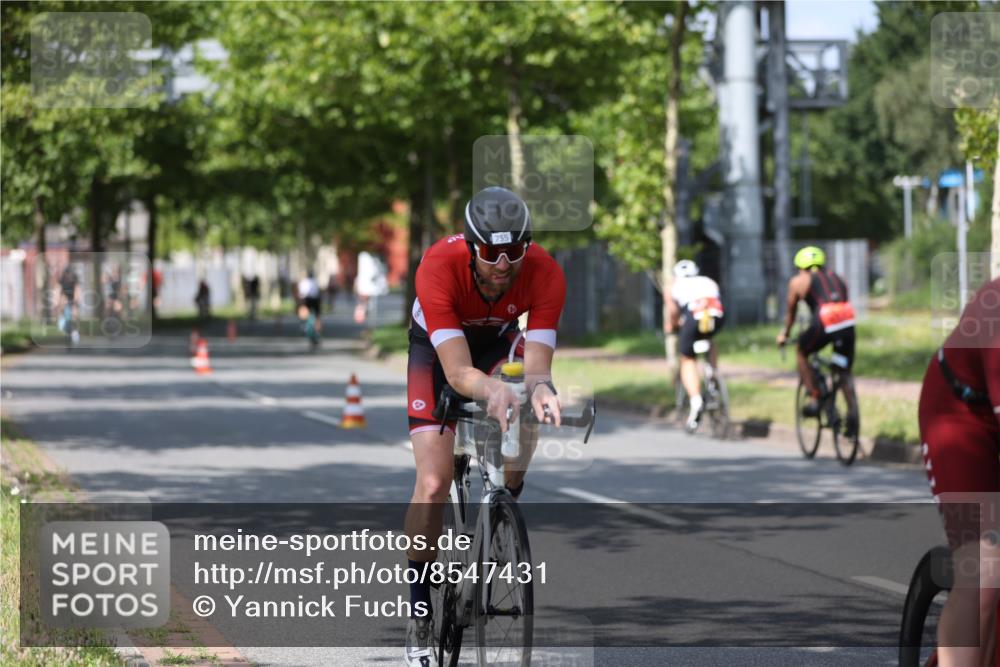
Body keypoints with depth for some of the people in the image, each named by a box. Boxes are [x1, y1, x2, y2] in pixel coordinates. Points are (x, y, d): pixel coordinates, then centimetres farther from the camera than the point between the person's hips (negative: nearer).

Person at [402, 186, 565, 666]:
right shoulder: (438, 266, -38)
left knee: (527, 396, -33)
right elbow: (457, 372, -43)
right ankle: (419, 610, -1)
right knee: (433, 483, -16)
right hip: (435, 348, -2)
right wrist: (493, 390, -64)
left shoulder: (545, 273, -32)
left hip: (497, 341, 2)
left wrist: (539, 387, -61)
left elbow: (537, 365, -37)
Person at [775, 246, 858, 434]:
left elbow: (791, 311, 28)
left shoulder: (798, 281, 19)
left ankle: (814, 399, 17)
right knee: (845, 372, 18)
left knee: (801, 353, 25)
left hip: (823, 324, -4)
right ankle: (853, 413, 1)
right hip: (847, 324, 4)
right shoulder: (837, 279, 30)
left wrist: (784, 335, 43)